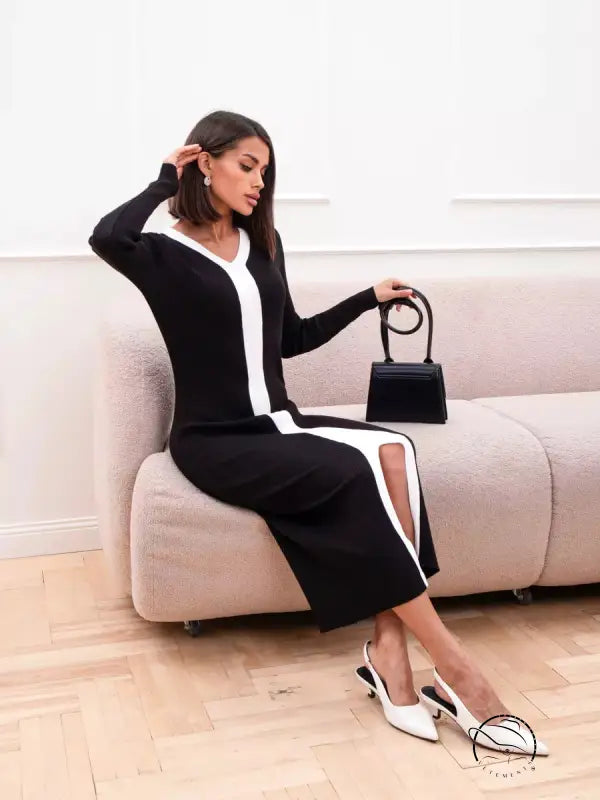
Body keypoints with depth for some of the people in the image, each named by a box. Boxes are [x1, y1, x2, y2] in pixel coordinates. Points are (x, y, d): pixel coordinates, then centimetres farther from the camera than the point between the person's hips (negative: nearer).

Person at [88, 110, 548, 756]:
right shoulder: (166, 255, -4)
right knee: (357, 473, -28)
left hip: (275, 423, 7)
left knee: (393, 451, -23)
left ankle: (388, 650, -23)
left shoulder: (263, 243, 15)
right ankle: (448, 660, -19)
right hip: (213, 440, -6)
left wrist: (368, 298, 23)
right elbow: (107, 239, -28)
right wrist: (165, 183, -10)